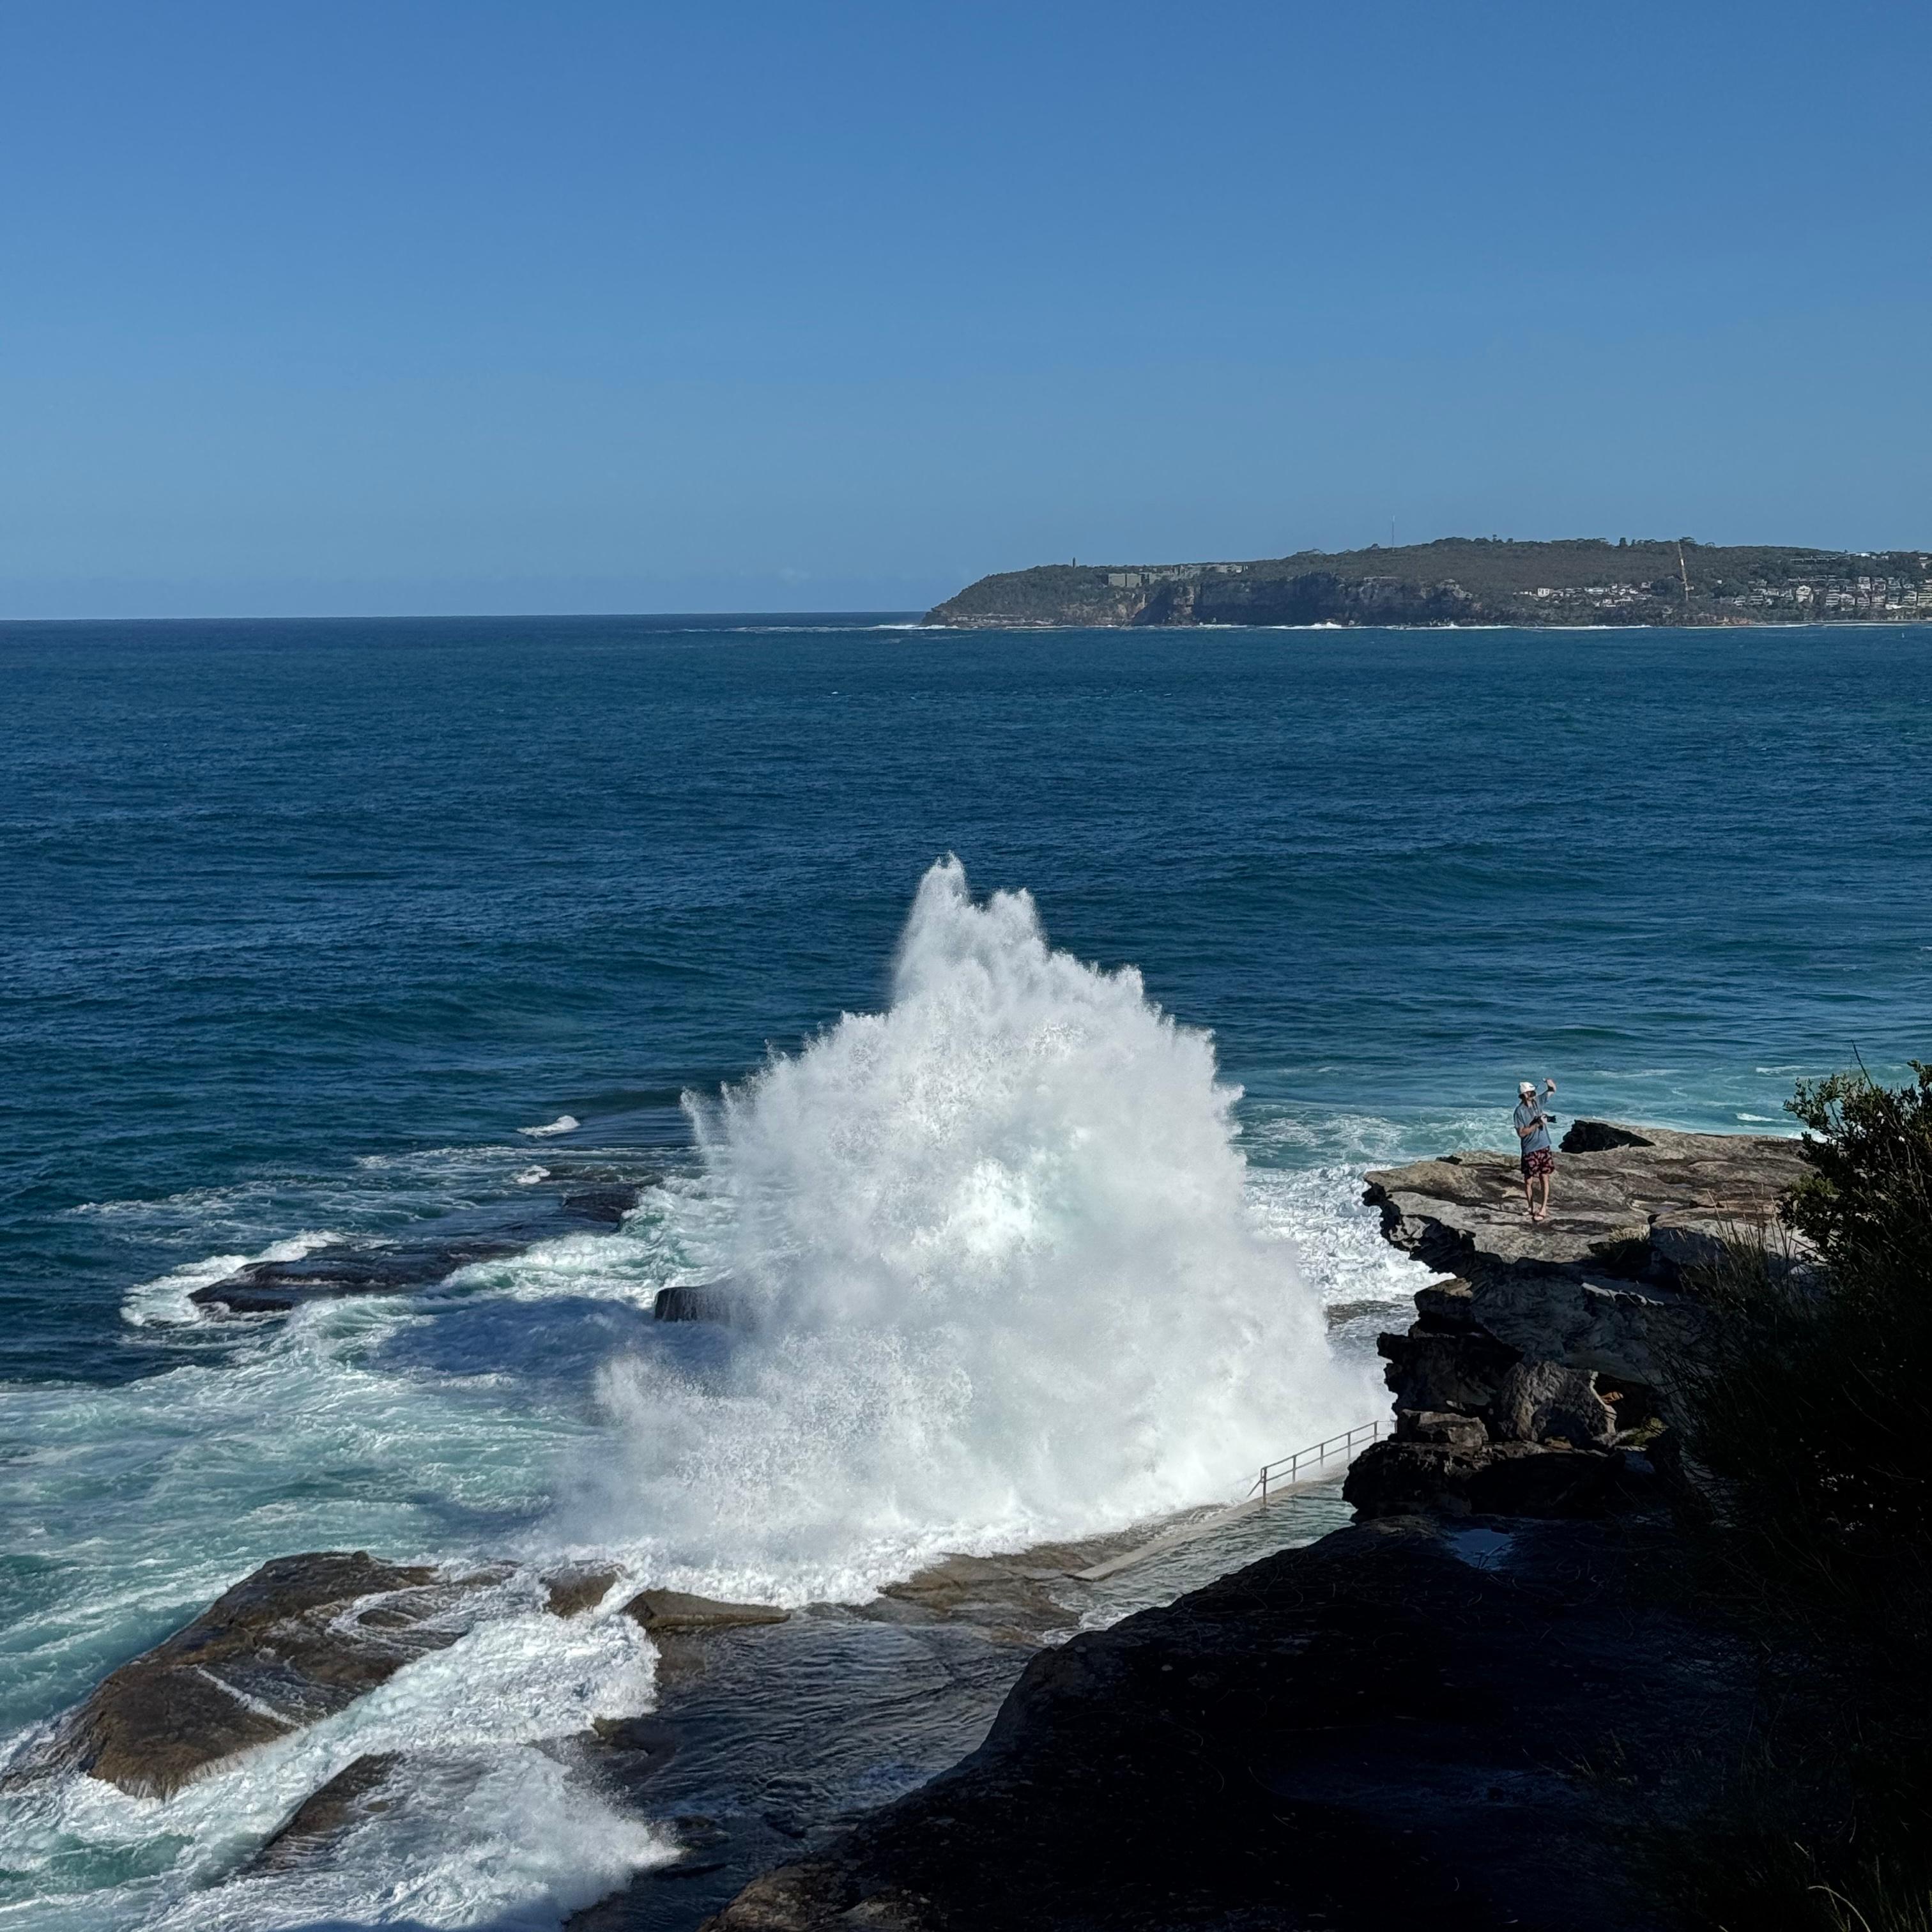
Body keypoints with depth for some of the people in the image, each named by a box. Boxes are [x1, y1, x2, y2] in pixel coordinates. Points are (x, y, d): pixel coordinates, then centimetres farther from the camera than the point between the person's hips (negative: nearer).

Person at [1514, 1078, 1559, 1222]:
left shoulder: (1538, 1102, 2)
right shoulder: (1520, 1111, -14)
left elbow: (1553, 1091, 13)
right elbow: (1521, 1133, -16)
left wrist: (1550, 1083, -10)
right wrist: (1537, 1124, -21)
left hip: (1544, 1147, 4)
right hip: (1530, 1150, -4)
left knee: (1545, 1178, 2)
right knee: (1529, 1181, 4)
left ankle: (1543, 1209, 4)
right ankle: (1532, 1208, 17)